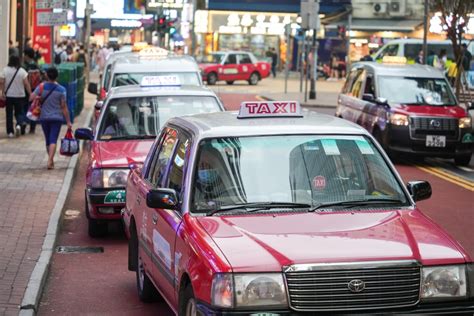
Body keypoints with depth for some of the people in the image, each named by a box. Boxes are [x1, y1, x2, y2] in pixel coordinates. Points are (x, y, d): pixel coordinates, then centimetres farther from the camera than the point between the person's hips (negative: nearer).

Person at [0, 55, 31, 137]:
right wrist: (30, 94, -7)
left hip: (8, 95, 0)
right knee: (19, 112, 12)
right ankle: (19, 124, -16)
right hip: (20, 96, 0)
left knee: (9, 114, 9)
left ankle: (10, 131, 9)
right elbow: (26, 84, -10)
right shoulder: (22, 71, -6)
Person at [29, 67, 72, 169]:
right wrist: (68, 121, -2)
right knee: (53, 140, -6)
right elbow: (64, 107, -7)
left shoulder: (41, 87, -5)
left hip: (44, 117, 2)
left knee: (48, 140, 15)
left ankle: (51, 160, 24)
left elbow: (31, 98, -12)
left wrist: (39, 98, 10)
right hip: (57, 118, -2)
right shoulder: (61, 90, -7)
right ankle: (50, 160, -22)